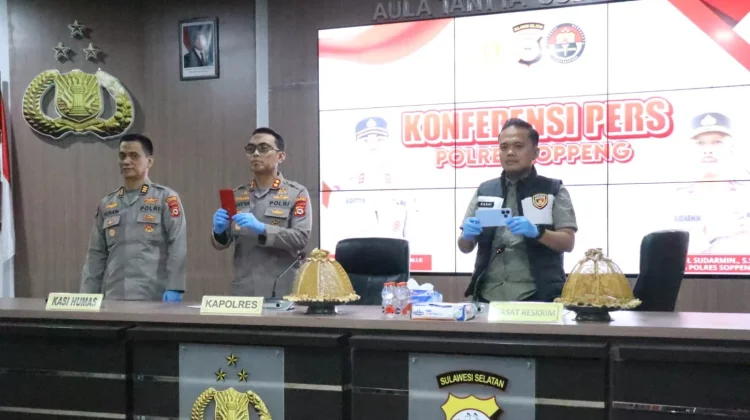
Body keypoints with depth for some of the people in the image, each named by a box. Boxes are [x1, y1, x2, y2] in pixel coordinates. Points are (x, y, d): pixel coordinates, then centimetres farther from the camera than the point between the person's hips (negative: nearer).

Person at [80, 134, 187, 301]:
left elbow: (178, 246, -8)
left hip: (154, 297, -4)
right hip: (114, 297, 4)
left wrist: (174, 288, -16)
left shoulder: (166, 198, 1)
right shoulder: (106, 203, 15)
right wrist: (87, 295, 8)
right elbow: (96, 255, 15)